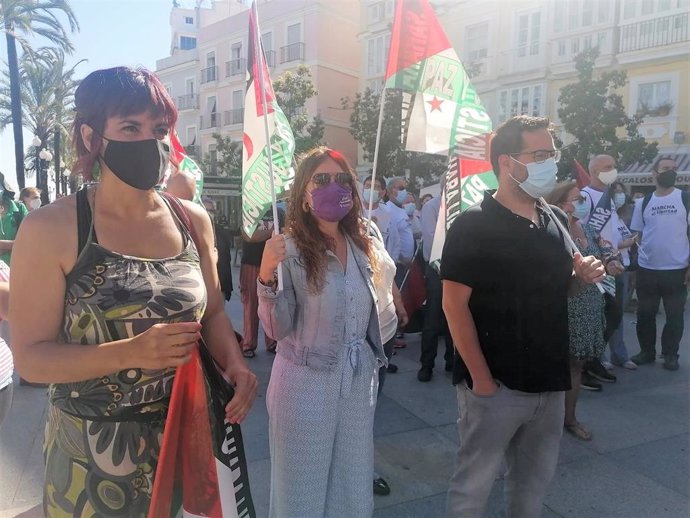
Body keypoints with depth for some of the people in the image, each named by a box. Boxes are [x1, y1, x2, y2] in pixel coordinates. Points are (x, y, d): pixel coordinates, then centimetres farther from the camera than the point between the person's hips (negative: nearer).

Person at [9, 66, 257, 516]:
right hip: (94, 446, -3)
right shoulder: (50, 229, -13)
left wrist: (235, 364, -12)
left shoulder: (193, 220, -2)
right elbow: (30, 357, -13)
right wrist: (132, 352, -27)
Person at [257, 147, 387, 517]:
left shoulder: (361, 246, 4)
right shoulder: (290, 250, -12)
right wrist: (267, 275, -29)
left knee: (353, 488, 19)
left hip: (359, 384, 5)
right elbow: (277, 329, -16)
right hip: (306, 386, -5)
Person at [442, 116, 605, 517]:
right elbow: (455, 305, -17)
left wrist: (583, 276, -3)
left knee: (535, 483, 22)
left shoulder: (557, 220, 8)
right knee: (474, 484, 9)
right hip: (496, 384, -6)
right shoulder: (473, 226, -14)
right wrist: (481, 379, -18)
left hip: (550, 382, 7)